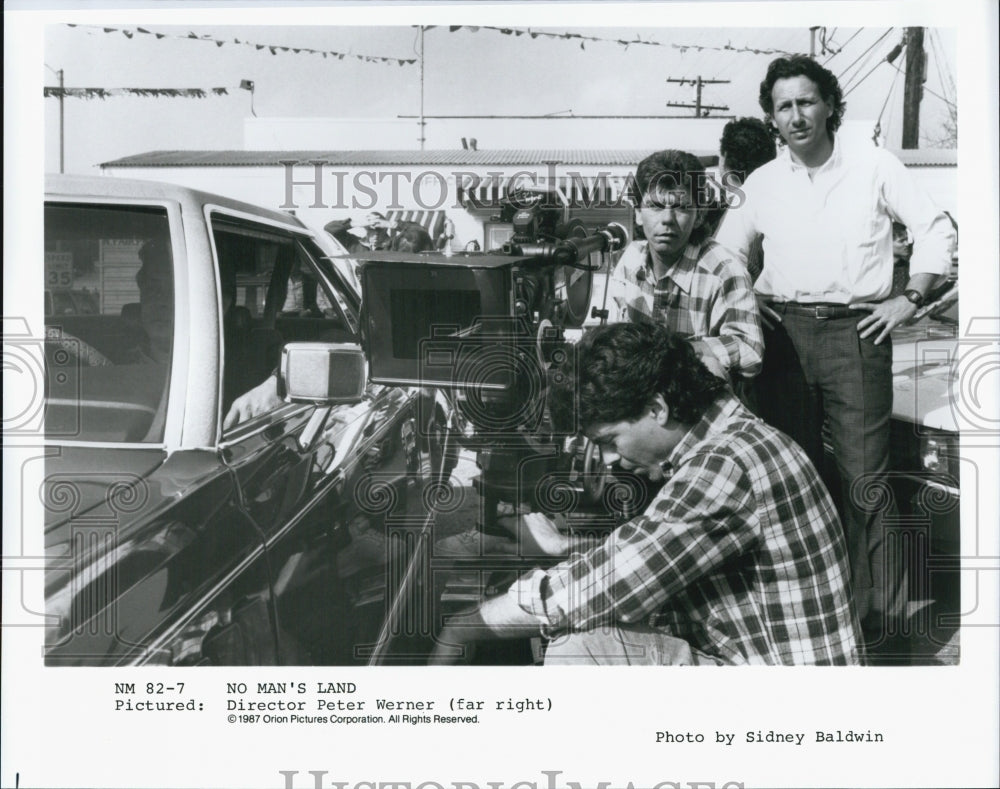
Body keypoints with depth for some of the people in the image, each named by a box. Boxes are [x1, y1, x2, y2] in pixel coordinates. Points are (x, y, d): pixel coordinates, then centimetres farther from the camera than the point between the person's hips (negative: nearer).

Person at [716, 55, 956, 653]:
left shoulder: (875, 166, 2)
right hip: (785, 330, 4)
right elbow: (726, 248, 21)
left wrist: (910, 299, -3)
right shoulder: (763, 182, 10)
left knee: (865, 479, -6)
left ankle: (881, 615, 3)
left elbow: (937, 230, 4)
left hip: (856, 330, -3)